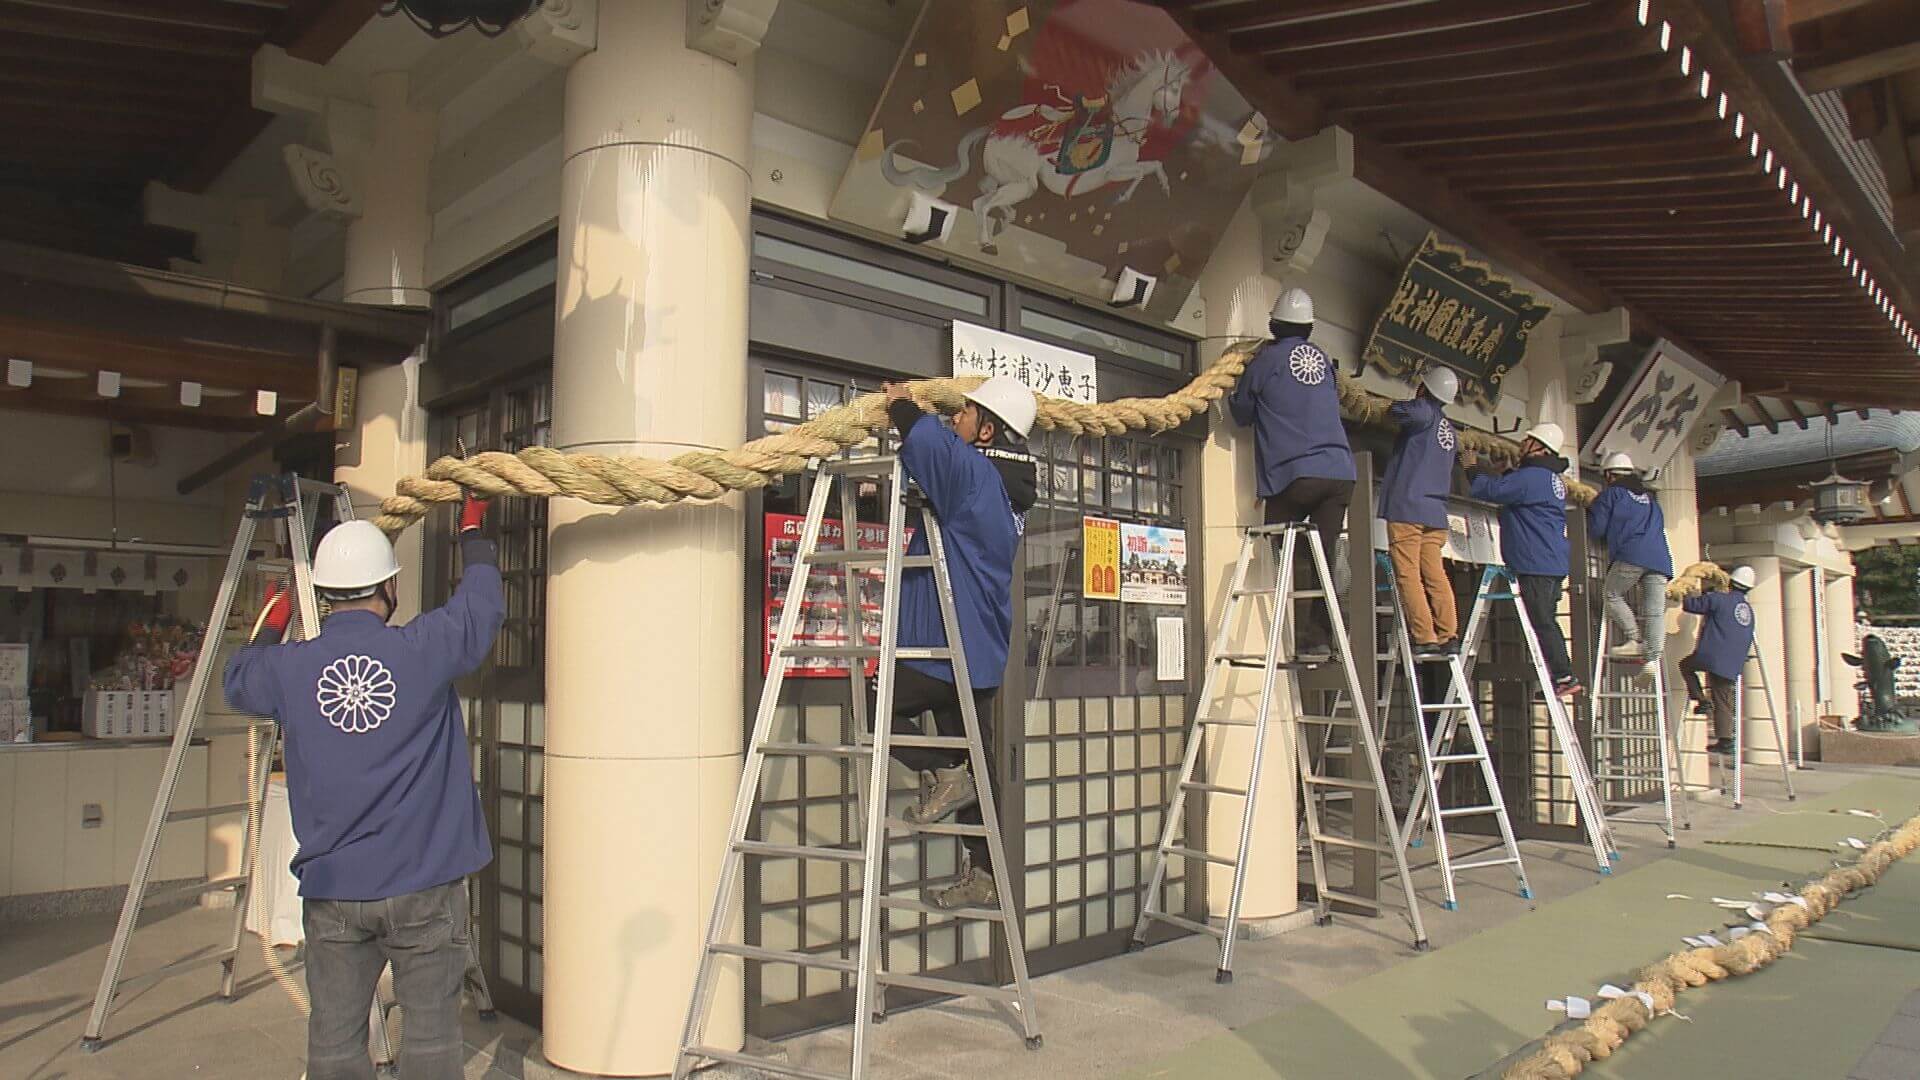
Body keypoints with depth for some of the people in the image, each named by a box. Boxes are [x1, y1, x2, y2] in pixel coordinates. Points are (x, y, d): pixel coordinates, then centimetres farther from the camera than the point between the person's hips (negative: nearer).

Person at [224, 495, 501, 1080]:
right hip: (424, 885, -2)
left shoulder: (289, 668, -5)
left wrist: (272, 624, 38)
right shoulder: (423, 650, -13)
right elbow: (483, 601, 4)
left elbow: (238, 680, 19)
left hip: (333, 890, 3)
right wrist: (472, 528, 22)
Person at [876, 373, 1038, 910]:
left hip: (945, 648, -10)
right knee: (976, 765, 12)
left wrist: (900, 405, -12)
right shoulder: (1009, 489, 15)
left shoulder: (974, 473, -14)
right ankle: (983, 876, 16)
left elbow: (930, 441, -33)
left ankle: (940, 773, -4)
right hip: (981, 654, 10)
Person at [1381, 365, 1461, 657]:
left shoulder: (1424, 411, -4)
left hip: (1407, 507, -8)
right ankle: (1448, 635, 1)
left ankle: (1425, 638, -11)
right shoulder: (1450, 430, 20)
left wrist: (1395, 407, -1)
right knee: (1435, 575, 6)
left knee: (1408, 575, -7)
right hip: (1436, 512, 8)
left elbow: (1398, 411, -25)